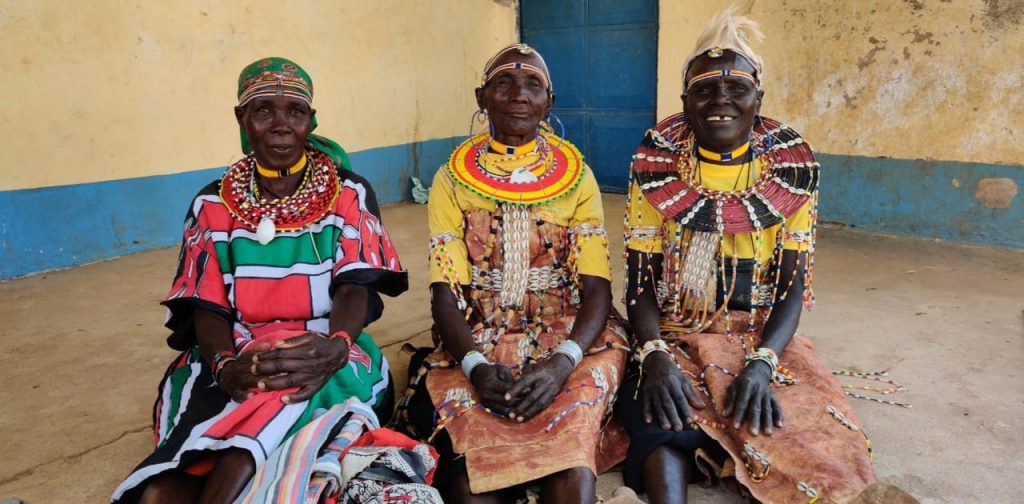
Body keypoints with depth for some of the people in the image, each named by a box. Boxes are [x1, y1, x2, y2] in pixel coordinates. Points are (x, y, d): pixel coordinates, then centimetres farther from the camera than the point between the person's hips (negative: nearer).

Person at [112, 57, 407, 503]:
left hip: (324, 358, 0)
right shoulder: (213, 204, 8)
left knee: (288, 391, -37)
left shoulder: (348, 194, 2)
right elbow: (208, 308, 1)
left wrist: (335, 347, -30)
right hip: (236, 364, 1)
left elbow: (355, 289, -8)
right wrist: (223, 365, -21)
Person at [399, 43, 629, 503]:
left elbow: (597, 291, -3)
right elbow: (445, 294, -2)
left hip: (568, 338, 1)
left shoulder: (577, 178, 5)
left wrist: (562, 362, -23)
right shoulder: (452, 181, 4)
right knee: (473, 446, -30)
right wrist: (476, 366, -22)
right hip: (476, 342, 0)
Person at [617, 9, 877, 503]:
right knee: (661, 416, -32)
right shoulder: (655, 165, -4)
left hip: (764, 338, 2)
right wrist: (653, 356, -23)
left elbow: (792, 286, -3)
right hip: (674, 335, -1)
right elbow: (640, 283, -4)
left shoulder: (791, 166, -2)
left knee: (825, 431, -25)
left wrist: (761, 362, -21)